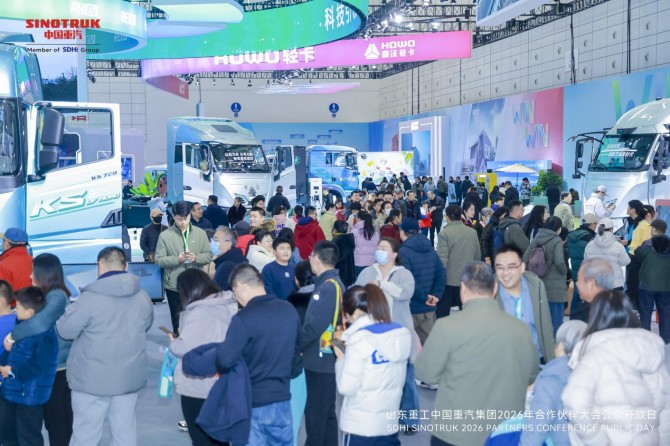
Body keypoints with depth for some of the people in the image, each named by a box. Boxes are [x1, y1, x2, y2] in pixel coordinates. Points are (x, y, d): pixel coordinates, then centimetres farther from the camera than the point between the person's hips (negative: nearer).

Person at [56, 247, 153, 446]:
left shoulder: (90, 298, -18)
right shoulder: (143, 297, 0)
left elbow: (65, 330, -9)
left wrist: (73, 309, 9)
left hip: (93, 379, -5)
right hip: (130, 376, 5)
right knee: (125, 429, 13)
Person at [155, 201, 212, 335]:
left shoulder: (200, 233, 3)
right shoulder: (165, 235, -3)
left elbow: (208, 256, 4)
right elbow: (159, 260, -6)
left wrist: (196, 258, -17)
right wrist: (177, 259, -21)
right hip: (174, 285, -1)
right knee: (177, 319, 9)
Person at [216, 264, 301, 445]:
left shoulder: (243, 318, -20)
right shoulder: (289, 310, 0)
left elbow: (225, 360, -21)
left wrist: (217, 352, 0)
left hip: (253, 401, -5)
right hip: (282, 397, 5)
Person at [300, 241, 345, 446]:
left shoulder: (327, 287, -20)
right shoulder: (332, 284, 10)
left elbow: (314, 326, -25)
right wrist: (300, 345, 10)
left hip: (320, 359, -9)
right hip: (327, 357, 9)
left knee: (315, 412, 2)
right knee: (326, 411, 17)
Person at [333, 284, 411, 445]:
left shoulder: (359, 339, -18)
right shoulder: (402, 333, 2)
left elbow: (346, 388, -17)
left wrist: (341, 360, 0)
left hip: (359, 426, -6)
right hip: (390, 423, 6)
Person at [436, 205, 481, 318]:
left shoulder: (444, 234, -13)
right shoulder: (473, 232, 2)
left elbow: (442, 260, -17)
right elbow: (478, 256, 11)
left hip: (448, 280, -4)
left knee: (442, 314, 6)